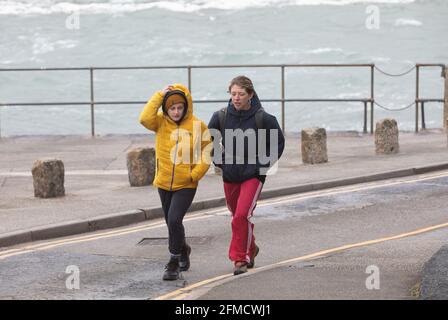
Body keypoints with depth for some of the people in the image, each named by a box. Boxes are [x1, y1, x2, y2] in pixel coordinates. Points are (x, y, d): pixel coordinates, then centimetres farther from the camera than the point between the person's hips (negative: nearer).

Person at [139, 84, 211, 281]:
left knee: (174, 220, -18)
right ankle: (182, 249, 45)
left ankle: (174, 261, -2)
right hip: (164, 183, 3)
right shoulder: (161, 123, -4)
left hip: (186, 185, -3)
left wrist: (194, 174, -14)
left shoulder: (197, 126, -8)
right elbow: (145, 118, -25)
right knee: (172, 223, 17)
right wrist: (159, 95, -20)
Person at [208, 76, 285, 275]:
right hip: (230, 176, 4)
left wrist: (264, 164, -3)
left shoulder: (262, 118, -10)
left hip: (253, 176, -4)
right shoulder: (221, 117, -4)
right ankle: (250, 249, 39)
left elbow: (278, 143, 4)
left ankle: (240, 258, -8)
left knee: (242, 216, -18)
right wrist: (219, 161, 3)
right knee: (237, 217, 16)